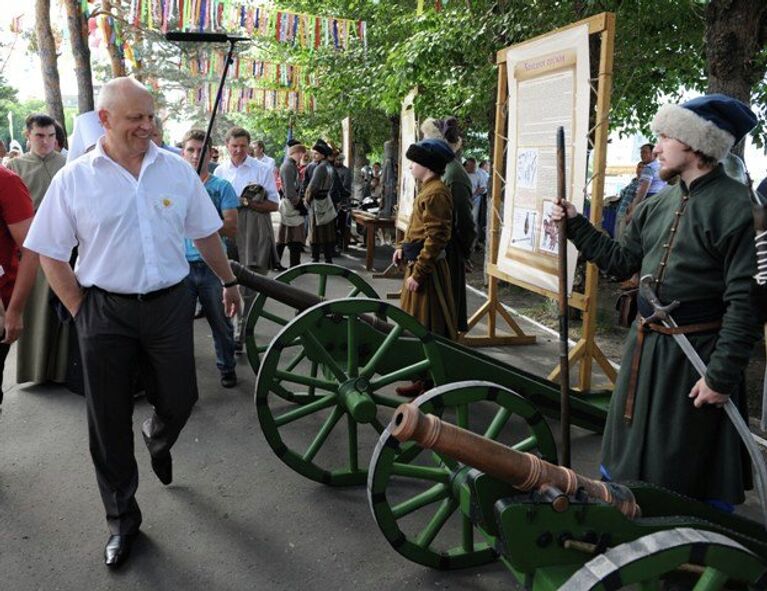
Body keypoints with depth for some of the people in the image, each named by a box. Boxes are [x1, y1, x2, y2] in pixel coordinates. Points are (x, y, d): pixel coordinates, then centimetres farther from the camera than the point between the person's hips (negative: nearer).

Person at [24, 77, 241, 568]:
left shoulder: (177, 170, 1)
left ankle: (158, 441, 47)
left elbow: (207, 234, 11)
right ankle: (122, 520, 26)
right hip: (105, 311, -1)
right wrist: (81, 310, -4)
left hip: (170, 304, 1)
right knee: (109, 421, 7)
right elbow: (51, 254, 1)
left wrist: (229, 282, 15)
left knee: (180, 400, 7)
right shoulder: (74, 179, -4)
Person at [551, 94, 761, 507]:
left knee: (692, 471, 8)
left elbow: (745, 301, -18)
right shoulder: (658, 206, 6)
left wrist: (723, 375, -18)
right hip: (645, 346, 7)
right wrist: (576, 225, 10)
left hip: (697, 354, -7)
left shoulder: (736, 207, -16)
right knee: (628, 452, 21)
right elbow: (621, 261, 15)